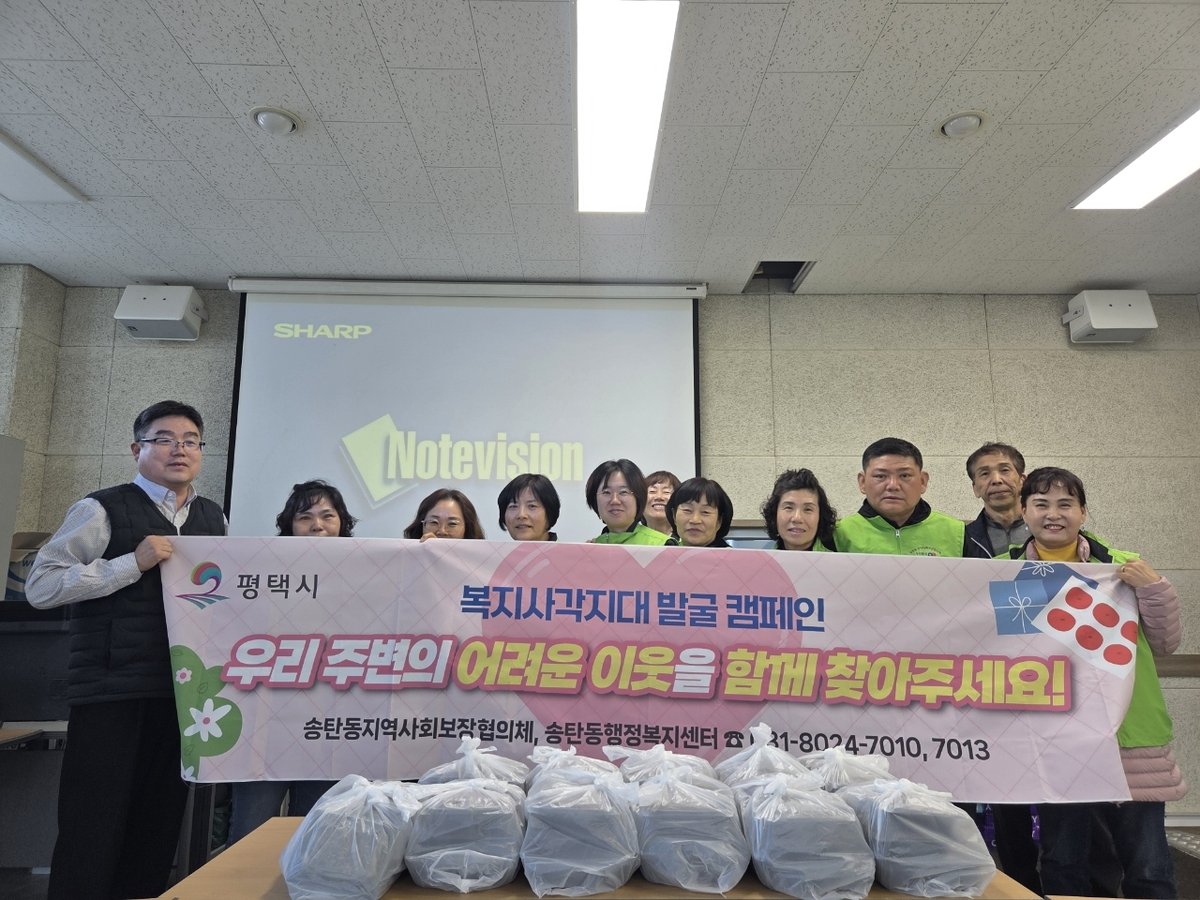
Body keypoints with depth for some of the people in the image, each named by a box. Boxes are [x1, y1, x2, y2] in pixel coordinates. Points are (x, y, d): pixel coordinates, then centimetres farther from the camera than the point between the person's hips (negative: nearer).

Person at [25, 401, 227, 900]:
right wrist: (133, 562, -19)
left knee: (159, 828, 15)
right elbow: (39, 585, -11)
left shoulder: (214, 517, 13)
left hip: (183, 692, 6)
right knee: (92, 831, 2)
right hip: (111, 694, -5)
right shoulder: (103, 510, -5)